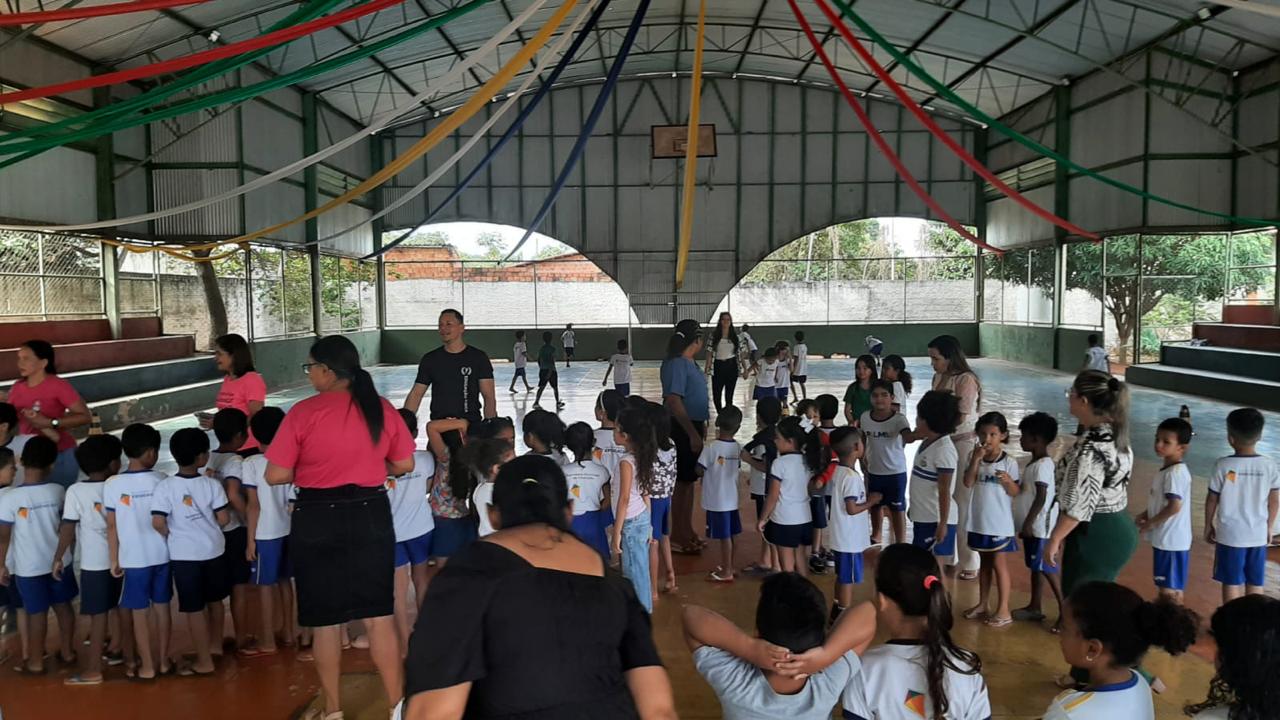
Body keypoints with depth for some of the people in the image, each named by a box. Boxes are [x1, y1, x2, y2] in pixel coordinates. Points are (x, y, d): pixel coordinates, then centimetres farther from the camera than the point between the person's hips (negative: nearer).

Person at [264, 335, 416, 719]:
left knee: (325, 618, 12)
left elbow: (276, 475, -10)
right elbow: (404, 465, 6)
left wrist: (307, 470, 9)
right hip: (371, 515, 3)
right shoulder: (381, 408, -2)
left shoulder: (305, 411, -12)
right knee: (380, 614, 10)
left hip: (318, 519, -3)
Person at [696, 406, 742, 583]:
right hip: (732, 498, 6)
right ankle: (728, 566, 30)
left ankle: (726, 572, 11)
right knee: (730, 535, 17)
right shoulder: (738, 448, -2)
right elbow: (737, 467, 9)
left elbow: (700, 471, -13)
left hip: (716, 500, -6)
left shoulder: (711, 448, -19)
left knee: (723, 536, 2)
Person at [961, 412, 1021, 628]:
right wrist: (975, 459, -18)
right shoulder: (976, 458, 0)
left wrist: (1008, 481, -28)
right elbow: (968, 483, -10)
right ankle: (983, 604, 27)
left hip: (1000, 522, -4)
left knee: (999, 564, 2)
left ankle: (1003, 610, 9)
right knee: (985, 563, 17)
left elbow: (1016, 492, -8)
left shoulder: (1008, 462, -10)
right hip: (979, 521, 4)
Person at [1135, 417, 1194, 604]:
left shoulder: (1176, 472, -20)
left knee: (1170, 589, -2)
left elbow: (1174, 506, -25)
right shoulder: (1167, 469, 11)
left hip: (1171, 541, -10)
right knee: (1165, 586, 18)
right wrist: (1146, 515, 8)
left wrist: (1150, 523, -15)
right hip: (1164, 539, 10)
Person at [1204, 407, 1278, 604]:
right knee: (1255, 584, 13)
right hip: (1258, 535, 3)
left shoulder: (1223, 465, -14)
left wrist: (1208, 525, 9)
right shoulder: (1270, 465, -6)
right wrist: (1269, 528, 18)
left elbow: (1212, 500, -6)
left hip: (1230, 535, -3)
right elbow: (1274, 501, 3)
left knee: (1231, 583, 7)